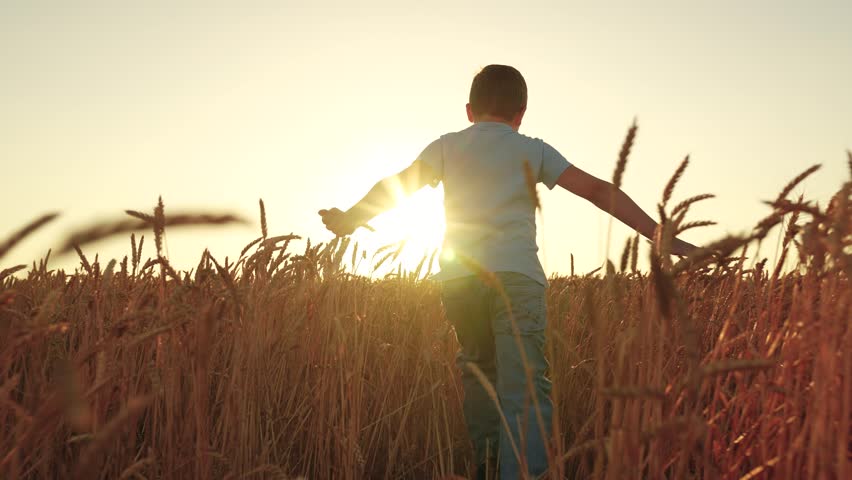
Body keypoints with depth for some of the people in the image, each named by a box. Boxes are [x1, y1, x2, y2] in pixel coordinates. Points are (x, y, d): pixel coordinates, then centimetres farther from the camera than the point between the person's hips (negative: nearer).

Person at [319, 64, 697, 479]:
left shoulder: (447, 146, 18)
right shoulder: (533, 150, 14)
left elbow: (397, 185, 18)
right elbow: (597, 190, 7)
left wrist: (350, 219, 34)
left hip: (458, 276, 3)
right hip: (515, 275, -2)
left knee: (478, 367, 24)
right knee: (525, 388, -7)